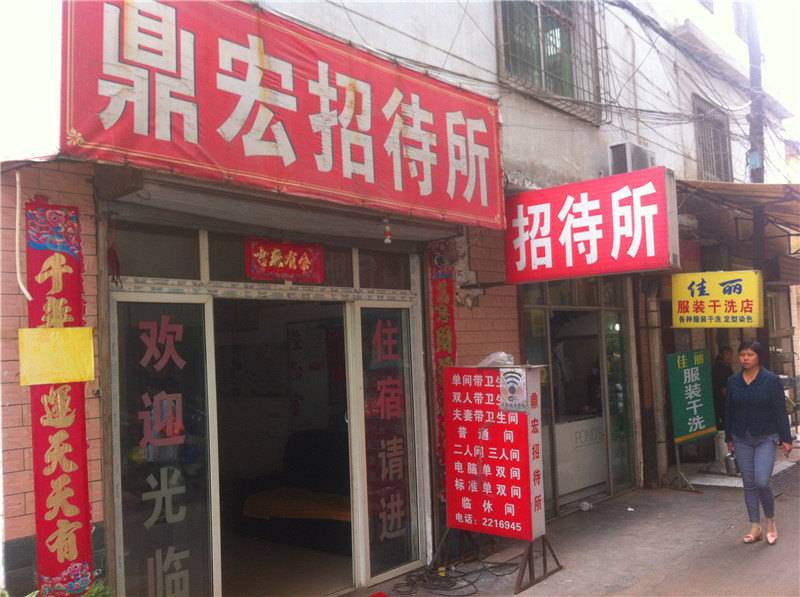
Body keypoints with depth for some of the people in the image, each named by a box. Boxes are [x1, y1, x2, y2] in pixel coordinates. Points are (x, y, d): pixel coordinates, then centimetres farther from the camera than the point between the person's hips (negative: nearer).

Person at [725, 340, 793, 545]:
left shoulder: (771, 380, -6)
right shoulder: (733, 381, 4)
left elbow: (780, 411, -5)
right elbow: (729, 411, 10)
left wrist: (785, 439, -6)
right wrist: (729, 438, 12)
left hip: (766, 439, -3)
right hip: (742, 439, 4)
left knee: (762, 482, -13)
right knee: (749, 484, 7)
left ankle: (771, 522, 13)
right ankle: (755, 527, 17)